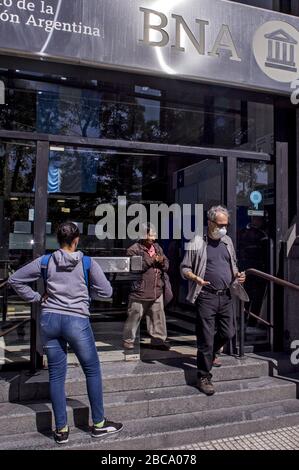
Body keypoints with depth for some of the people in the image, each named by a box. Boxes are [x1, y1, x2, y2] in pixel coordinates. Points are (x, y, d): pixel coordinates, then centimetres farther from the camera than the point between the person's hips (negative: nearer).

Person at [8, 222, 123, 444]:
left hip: (49, 319, 3)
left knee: (56, 374, 11)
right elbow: (106, 291, -2)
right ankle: (99, 424, 23)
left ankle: (61, 430, 20)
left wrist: (36, 298, 9)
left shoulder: (45, 261, 2)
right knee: (92, 370, 13)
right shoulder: (87, 263, -5)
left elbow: (14, 280, 7)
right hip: (77, 321, -3)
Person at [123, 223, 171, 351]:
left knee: (158, 316, 11)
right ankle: (128, 340, 19)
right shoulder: (134, 249, -6)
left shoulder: (157, 247, 14)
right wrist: (151, 260, -16)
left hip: (157, 291, 6)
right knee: (134, 316, 4)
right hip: (139, 291, -5)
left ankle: (158, 339, 23)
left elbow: (166, 266, 17)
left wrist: (162, 261, -6)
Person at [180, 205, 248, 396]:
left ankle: (210, 354, 42)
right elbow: (184, 269, -3)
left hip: (226, 296, 6)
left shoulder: (227, 241, 11)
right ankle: (204, 377, 14)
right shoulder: (197, 243, -6)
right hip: (206, 297, -5)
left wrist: (238, 275, 2)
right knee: (206, 338, 0)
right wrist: (196, 278, -22)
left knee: (228, 333, 12)